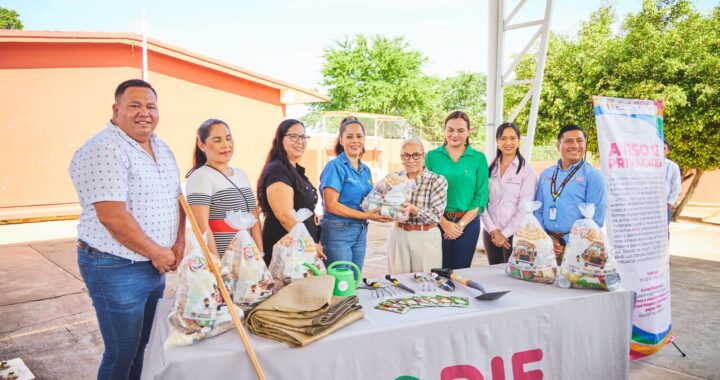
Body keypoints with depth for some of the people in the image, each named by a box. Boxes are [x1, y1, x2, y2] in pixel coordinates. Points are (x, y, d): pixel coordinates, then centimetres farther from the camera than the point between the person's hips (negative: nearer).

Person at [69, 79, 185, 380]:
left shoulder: (162, 149, 9)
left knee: (142, 346, 21)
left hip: (155, 265, 8)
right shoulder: (103, 150, -18)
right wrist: (157, 253, -15)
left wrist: (179, 244, -1)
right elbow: (112, 217, -24)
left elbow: (177, 198, 14)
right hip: (116, 268, -8)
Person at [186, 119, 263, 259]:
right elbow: (202, 226, -16)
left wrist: (260, 254, 2)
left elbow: (254, 218, 10)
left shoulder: (242, 174, 11)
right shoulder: (200, 177, -9)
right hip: (220, 260, -6)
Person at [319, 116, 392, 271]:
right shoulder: (335, 166, -10)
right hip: (338, 232, -7)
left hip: (361, 232, 7)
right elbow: (331, 205, -16)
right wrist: (365, 215, -17)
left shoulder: (366, 170, 12)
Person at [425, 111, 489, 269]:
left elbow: (481, 196, -1)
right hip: (437, 222, 0)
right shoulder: (432, 156, 1)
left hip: (468, 223, 1)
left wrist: (461, 224, -10)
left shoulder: (479, 158, 2)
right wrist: (444, 222, -12)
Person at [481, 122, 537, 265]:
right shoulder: (490, 169, 7)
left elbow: (524, 209, -8)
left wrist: (505, 233, -10)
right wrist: (493, 230, -7)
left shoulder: (527, 171, -4)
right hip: (490, 233, 4)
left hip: (514, 234, -3)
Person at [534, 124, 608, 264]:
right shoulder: (545, 174, 10)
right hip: (546, 245, 4)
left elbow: (596, 219, -9)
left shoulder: (594, 176, -3)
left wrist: (567, 242, -13)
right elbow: (538, 210, 10)